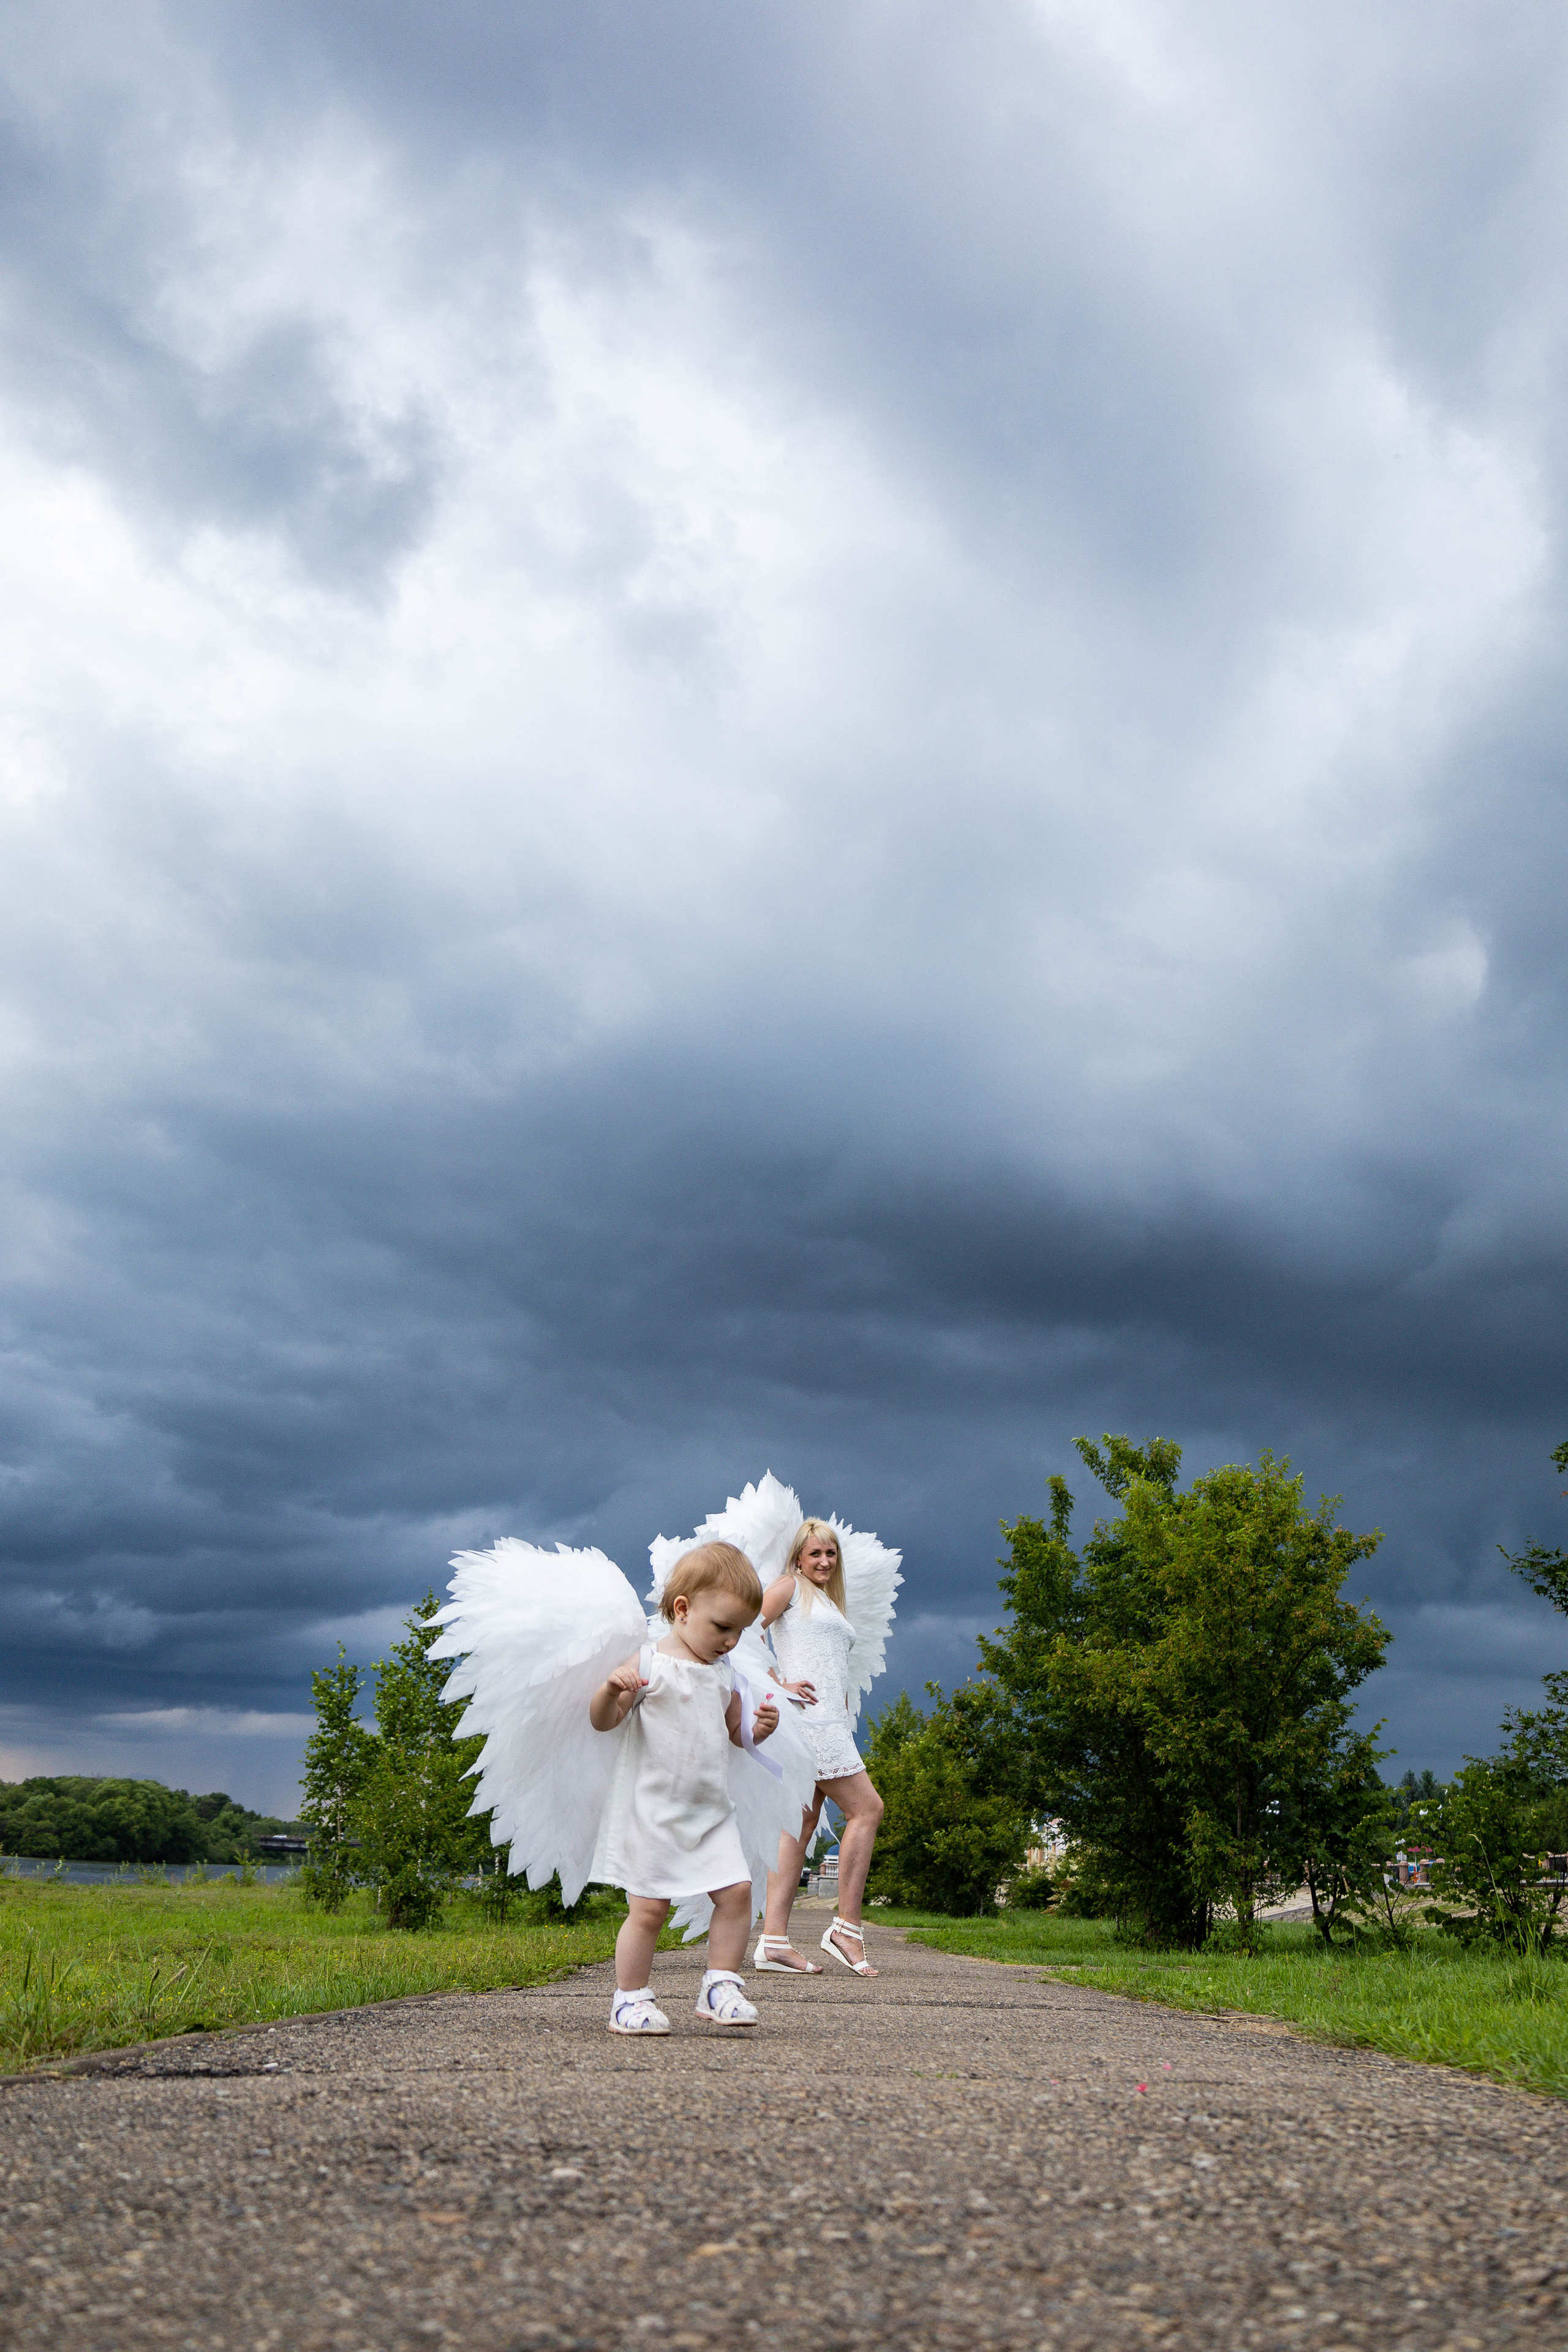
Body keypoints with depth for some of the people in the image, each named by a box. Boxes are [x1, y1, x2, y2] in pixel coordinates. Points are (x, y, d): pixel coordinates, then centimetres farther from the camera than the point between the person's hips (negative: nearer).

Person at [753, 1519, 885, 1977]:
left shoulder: (830, 1604, 26)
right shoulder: (790, 1587, 1)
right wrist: (778, 1685, -14)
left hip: (829, 1719, 8)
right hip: (805, 1714, -8)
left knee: (802, 1823, 2)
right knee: (866, 1807, -10)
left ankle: (774, 1939, 0)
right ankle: (847, 1928, -7)